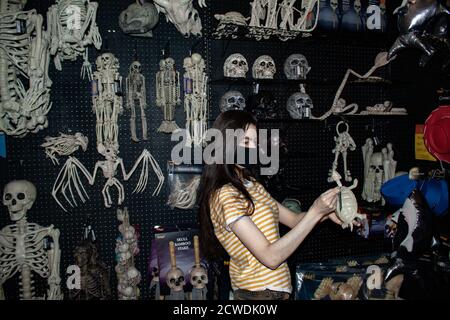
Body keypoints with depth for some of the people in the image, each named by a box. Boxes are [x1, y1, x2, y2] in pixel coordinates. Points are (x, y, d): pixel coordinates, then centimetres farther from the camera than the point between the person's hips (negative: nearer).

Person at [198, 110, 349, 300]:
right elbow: (270, 257, -26)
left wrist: (327, 212, -10)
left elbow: (293, 219, 8)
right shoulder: (225, 196, -23)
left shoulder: (251, 185, 5)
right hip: (259, 292, -8)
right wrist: (315, 212, -24)